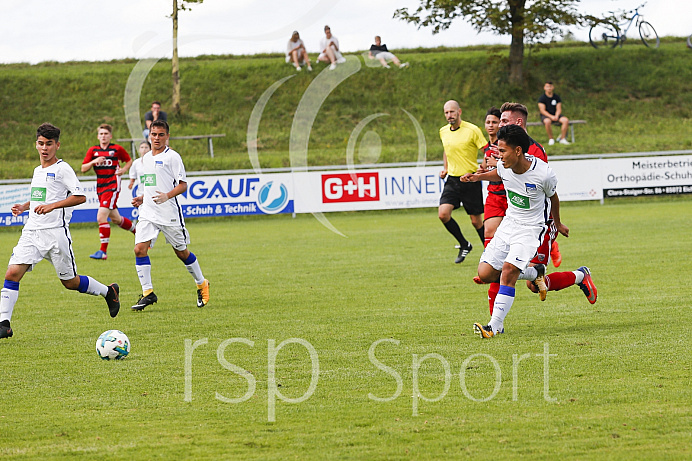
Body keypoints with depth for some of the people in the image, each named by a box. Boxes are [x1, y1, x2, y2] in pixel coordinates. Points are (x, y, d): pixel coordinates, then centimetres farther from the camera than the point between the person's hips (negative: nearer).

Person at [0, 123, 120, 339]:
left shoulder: (62, 169, -7)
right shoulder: (38, 171, 17)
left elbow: (80, 197, -16)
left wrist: (51, 206, -24)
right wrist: (24, 206, 14)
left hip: (56, 232, -6)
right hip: (32, 232, 6)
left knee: (70, 282, 5)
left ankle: (109, 291, 30)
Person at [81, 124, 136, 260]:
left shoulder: (117, 149, -1)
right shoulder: (93, 150, 8)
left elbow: (129, 160, 14)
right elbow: (83, 168, 4)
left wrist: (124, 169, -6)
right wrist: (94, 162, -13)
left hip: (112, 186, -6)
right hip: (100, 186, 6)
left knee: (101, 217, -18)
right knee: (115, 219, 17)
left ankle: (103, 251, -15)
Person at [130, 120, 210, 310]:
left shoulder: (172, 157, -7)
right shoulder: (146, 158, 14)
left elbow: (183, 185, -10)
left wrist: (167, 196, -25)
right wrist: (142, 198, 14)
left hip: (169, 213, -6)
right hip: (148, 213, 6)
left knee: (181, 252, 6)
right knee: (139, 249, -11)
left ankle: (202, 284, 29)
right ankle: (147, 293, -5)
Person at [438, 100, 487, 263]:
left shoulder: (472, 130, -11)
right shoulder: (443, 132, 7)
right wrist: (445, 168, 14)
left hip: (471, 180, -5)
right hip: (452, 179, 5)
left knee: (476, 221, 0)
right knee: (443, 214, -12)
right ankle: (464, 244, 9)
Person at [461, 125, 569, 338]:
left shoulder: (544, 174, -22)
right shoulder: (504, 166, -9)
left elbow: (553, 197, 0)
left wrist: (558, 224, 16)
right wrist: (478, 177, 2)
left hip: (531, 228, -6)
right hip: (509, 223, 6)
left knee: (509, 269, -26)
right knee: (485, 273, -2)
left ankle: (495, 326, -23)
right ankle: (534, 273, 21)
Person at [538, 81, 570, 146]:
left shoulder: (557, 97, 6)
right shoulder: (542, 98, -5)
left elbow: (559, 109, 3)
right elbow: (542, 111, -12)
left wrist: (556, 116, -19)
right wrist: (551, 116, -25)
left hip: (555, 115, 4)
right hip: (546, 116, -4)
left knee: (566, 120, -26)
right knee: (547, 121, -40)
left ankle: (562, 138, -18)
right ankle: (551, 139, -24)